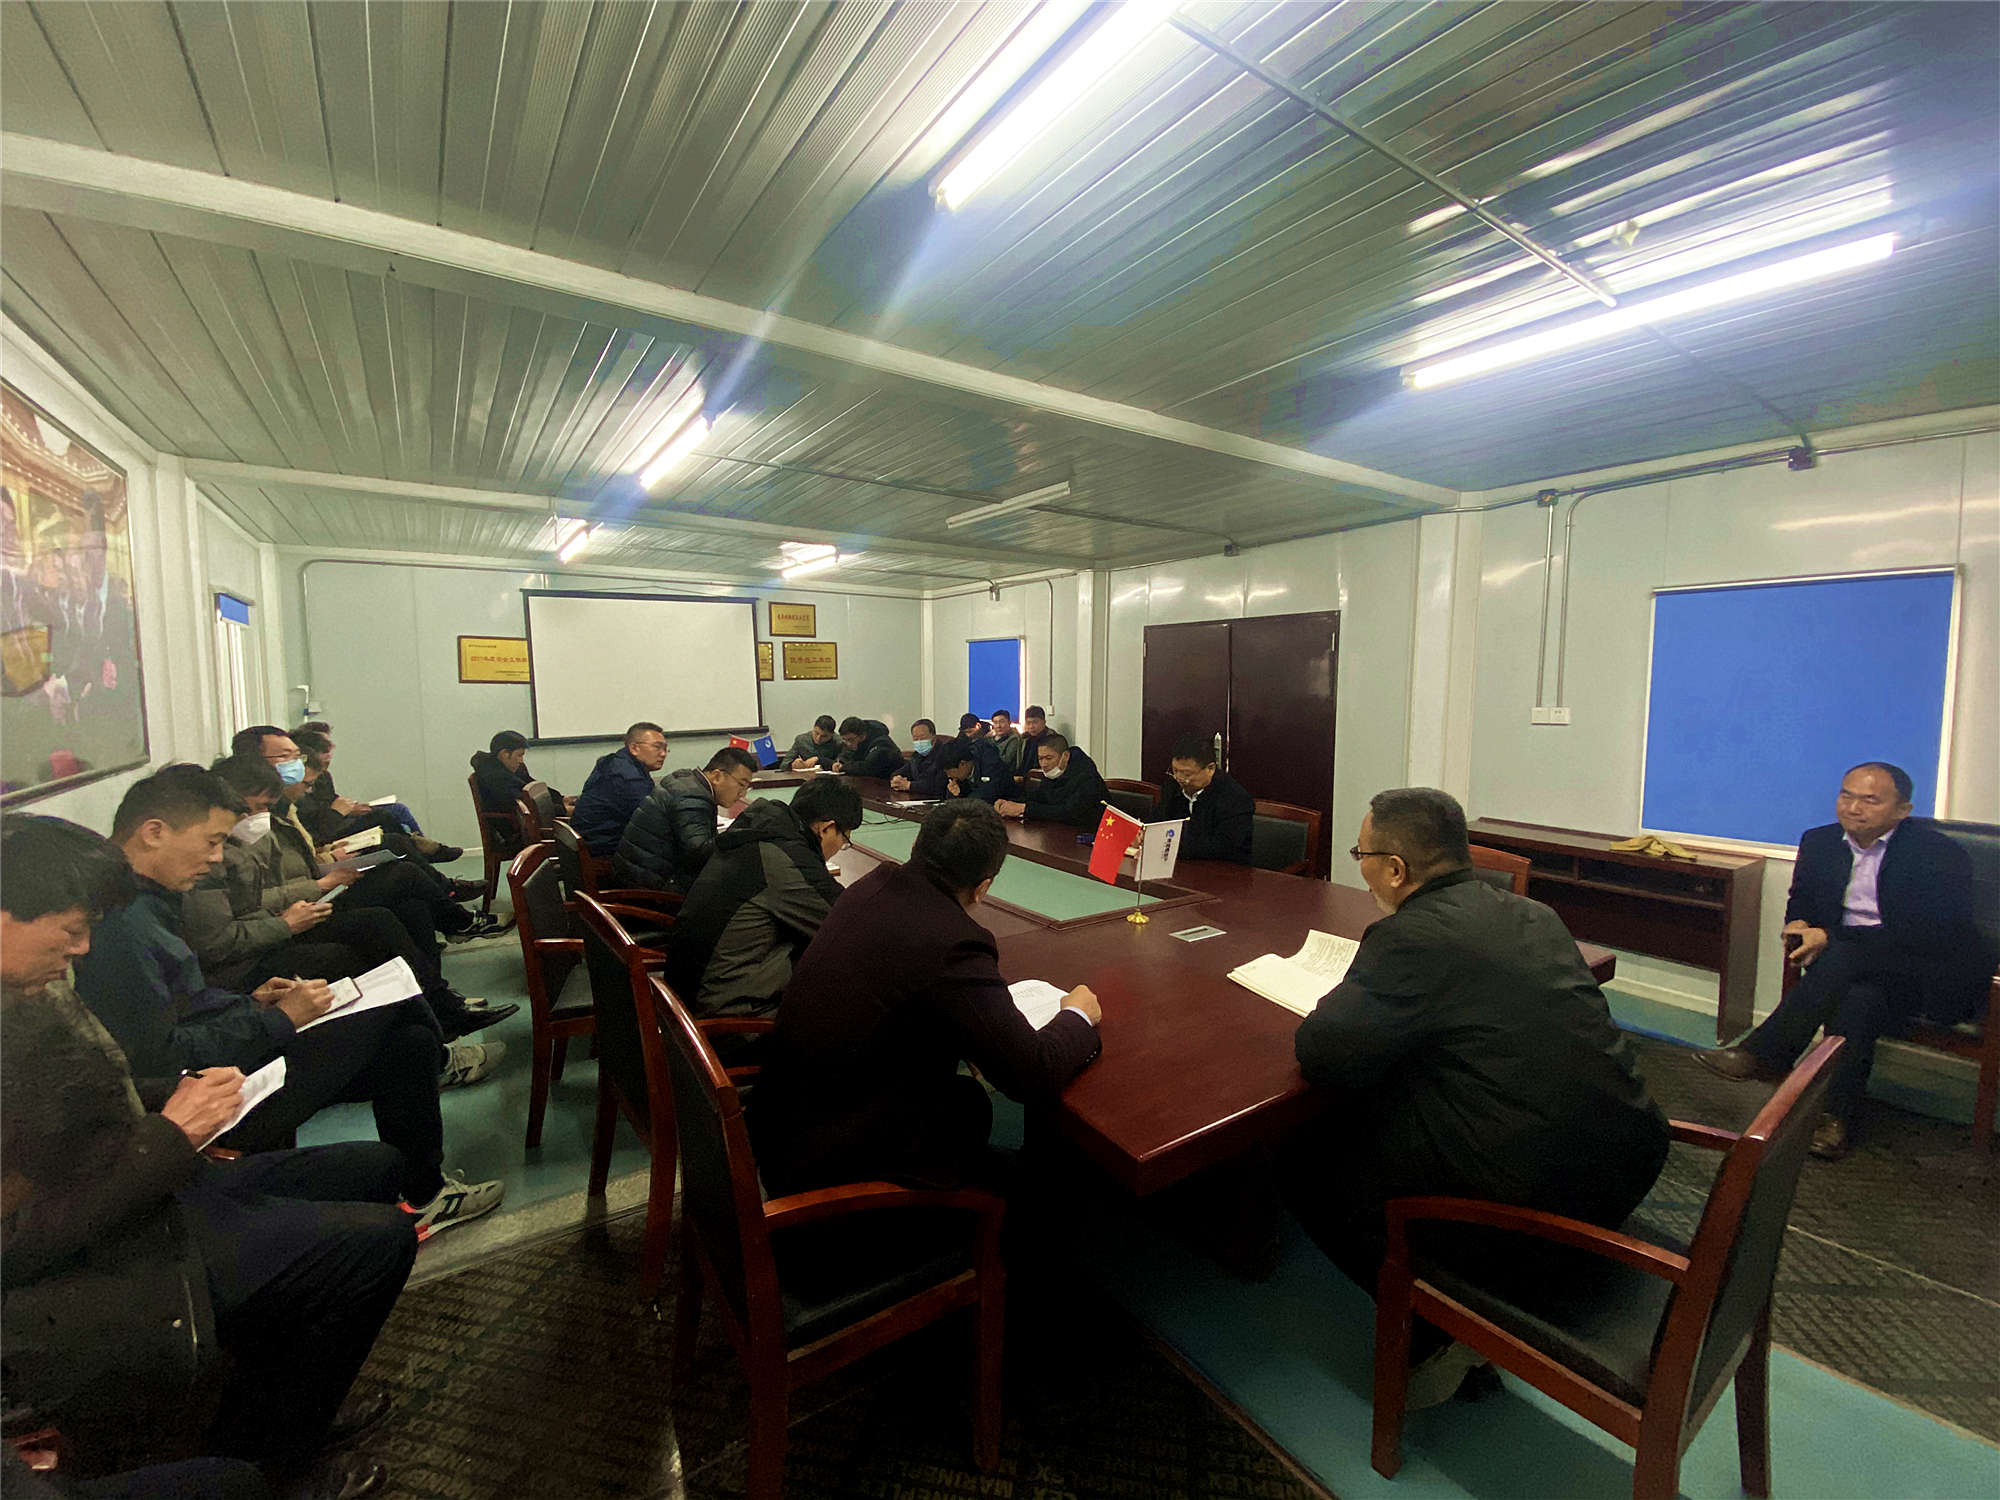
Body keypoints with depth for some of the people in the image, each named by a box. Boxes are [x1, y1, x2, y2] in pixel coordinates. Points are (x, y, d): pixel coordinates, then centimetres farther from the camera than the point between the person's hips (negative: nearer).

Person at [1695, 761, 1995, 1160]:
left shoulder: (1940, 854, -9)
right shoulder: (1820, 842, 8)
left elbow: (1924, 933, -18)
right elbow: (1801, 901, 19)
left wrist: (1830, 939, -25)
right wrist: (1798, 924, -7)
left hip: (1933, 975, -4)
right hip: (1848, 965, 4)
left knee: (1845, 955, -35)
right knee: (1857, 1000, -32)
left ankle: (1763, 1054, -32)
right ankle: (1840, 1117, -26)